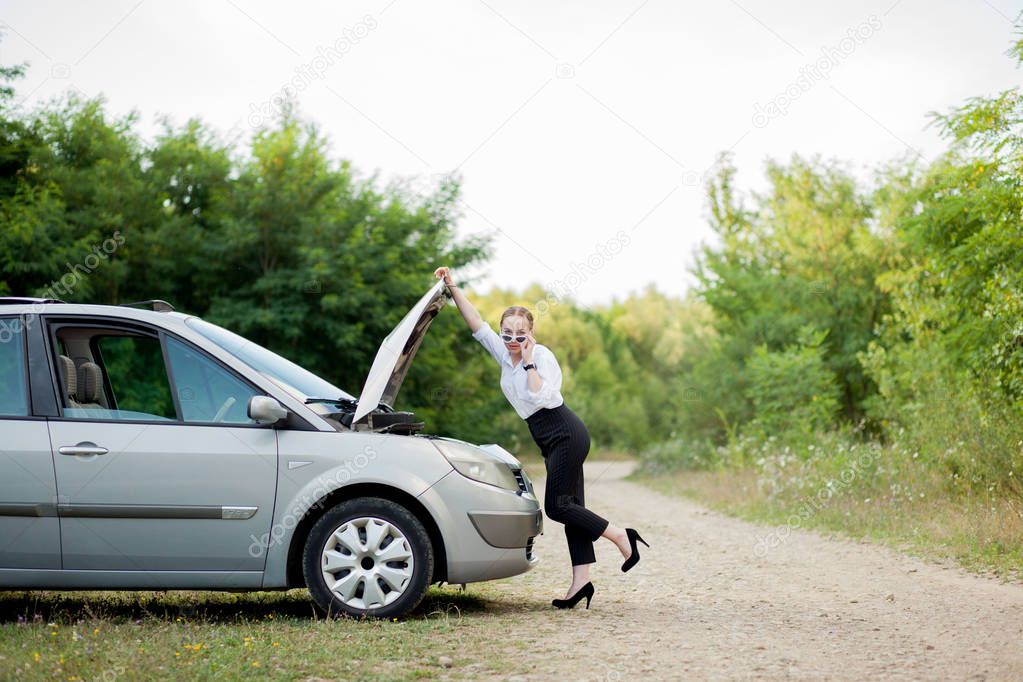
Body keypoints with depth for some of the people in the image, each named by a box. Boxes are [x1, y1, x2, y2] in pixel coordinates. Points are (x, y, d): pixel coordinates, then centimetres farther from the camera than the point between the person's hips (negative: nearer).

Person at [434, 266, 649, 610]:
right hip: (552, 441, 9)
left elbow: (539, 397, -26)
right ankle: (581, 581, 3)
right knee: (569, 506, 4)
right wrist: (452, 288, 2)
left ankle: (621, 537, -1)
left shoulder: (542, 355, -13)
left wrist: (529, 362, -21)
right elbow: (476, 324, 8)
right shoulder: (504, 353, 9)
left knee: (556, 506, -11)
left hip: (566, 435, -9)